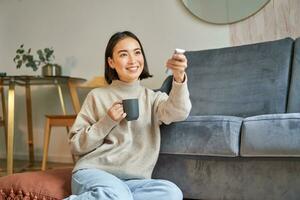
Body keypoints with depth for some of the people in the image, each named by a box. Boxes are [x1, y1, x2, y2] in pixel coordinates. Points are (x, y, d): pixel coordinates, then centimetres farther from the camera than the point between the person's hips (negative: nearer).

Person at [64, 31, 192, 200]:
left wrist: (179, 78, -29)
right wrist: (107, 122, -7)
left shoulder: (153, 98, 14)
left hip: (133, 181, 4)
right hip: (93, 173, -4)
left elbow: (178, 113, -10)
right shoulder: (97, 96, 10)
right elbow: (76, 146, 7)